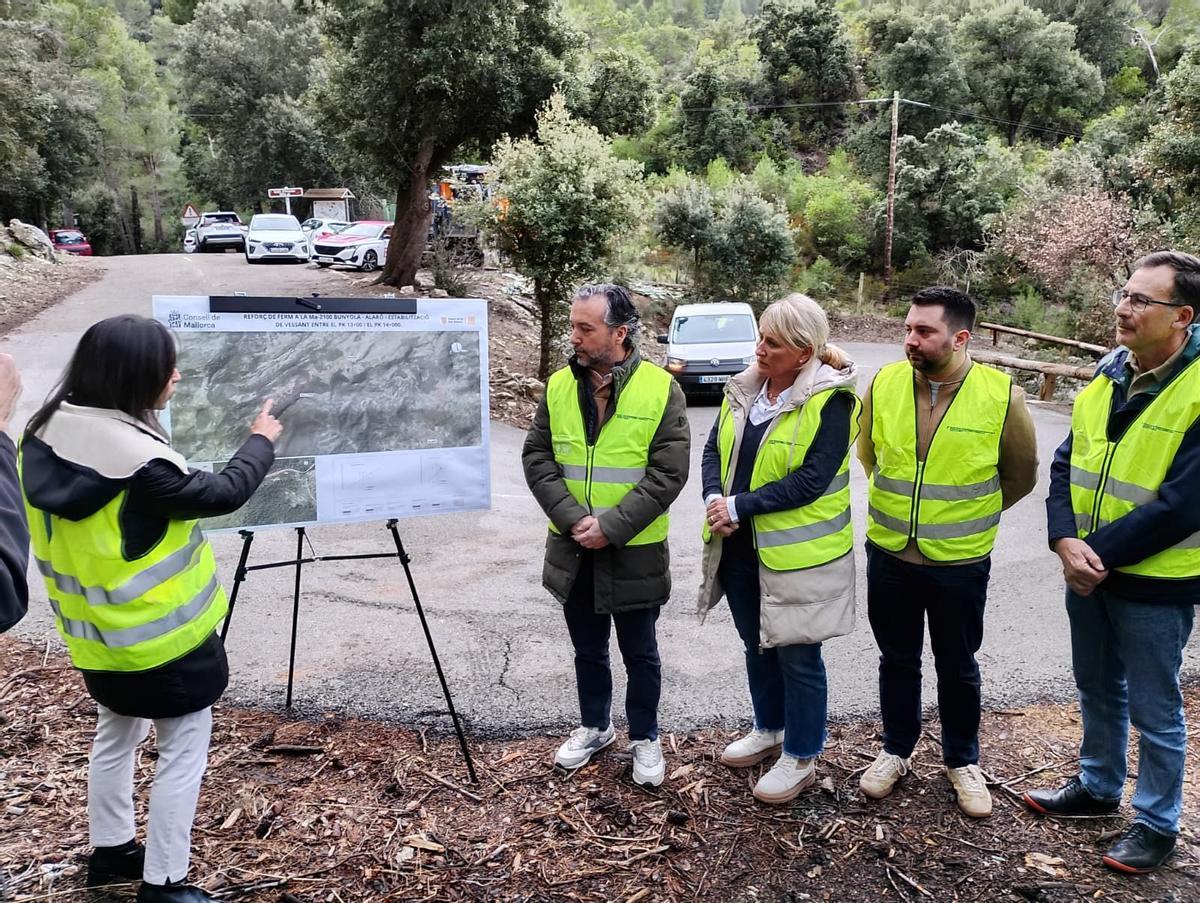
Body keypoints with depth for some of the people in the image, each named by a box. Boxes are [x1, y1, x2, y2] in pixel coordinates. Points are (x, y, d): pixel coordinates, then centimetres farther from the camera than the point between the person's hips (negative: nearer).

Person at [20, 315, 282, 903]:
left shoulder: (44, 435, -5)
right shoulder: (139, 462, -30)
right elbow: (221, 495, -16)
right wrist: (261, 442, 0)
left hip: (95, 632, 8)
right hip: (162, 637, -8)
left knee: (117, 734, 26)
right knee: (182, 751, 8)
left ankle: (109, 850, 42)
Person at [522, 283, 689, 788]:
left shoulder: (661, 389, -11)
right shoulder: (558, 386, 0)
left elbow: (667, 473, -14)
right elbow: (537, 458, -2)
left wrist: (610, 526, -20)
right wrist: (571, 518, -15)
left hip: (634, 552, -3)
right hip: (573, 549, 4)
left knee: (639, 654, 13)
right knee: (587, 650, 20)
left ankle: (645, 738, 33)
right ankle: (594, 727, 41)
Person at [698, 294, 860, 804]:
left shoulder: (830, 400, -17)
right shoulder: (744, 389, 4)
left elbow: (811, 480, -22)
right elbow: (714, 449, 6)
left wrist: (739, 506, -21)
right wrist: (714, 500, -13)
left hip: (796, 552, -7)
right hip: (739, 547, 7)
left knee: (797, 656, 8)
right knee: (756, 644, 22)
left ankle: (801, 757, 27)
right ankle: (769, 730, 43)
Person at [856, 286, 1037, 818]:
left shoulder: (1002, 397, -15)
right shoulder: (883, 385, -8)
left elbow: (1020, 476, 1)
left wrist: (969, 514, 9)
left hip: (960, 563, -2)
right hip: (889, 555, 2)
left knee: (957, 666, 15)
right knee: (897, 660, 17)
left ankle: (962, 760, 36)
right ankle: (896, 751, 36)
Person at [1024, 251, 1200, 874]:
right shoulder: (1110, 372, 2)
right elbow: (1067, 463, 2)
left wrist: (1100, 554, -19)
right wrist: (1067, 541, -14)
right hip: (1087, 569, 6)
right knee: (1097, 689, 23)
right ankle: (1097, 786, 43)